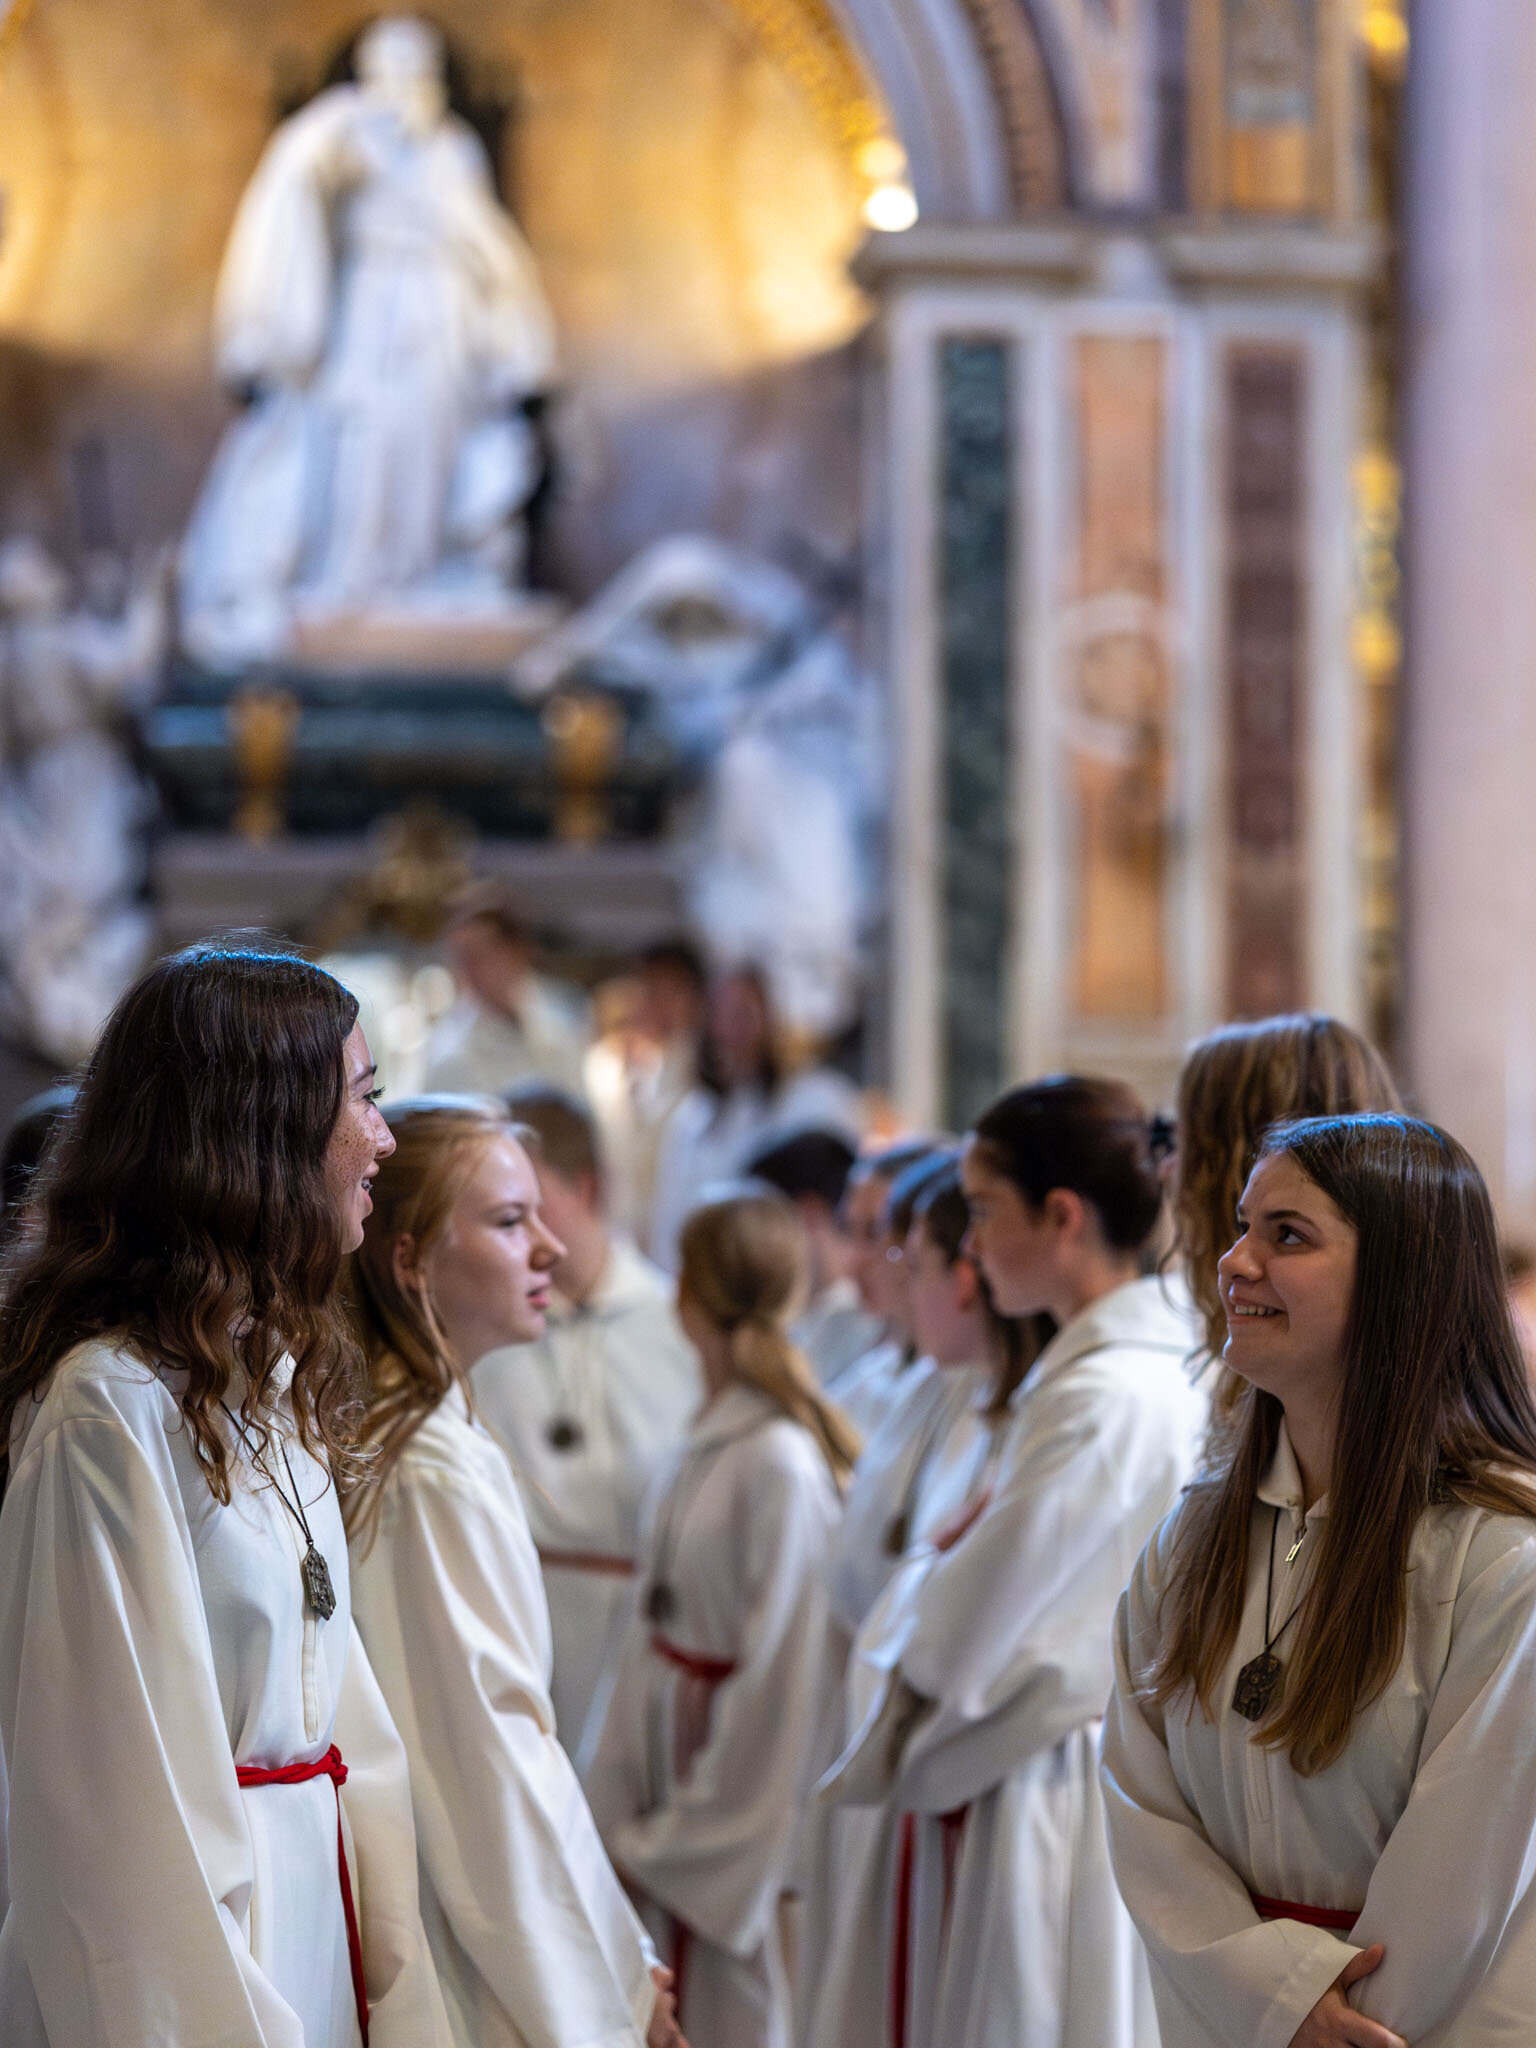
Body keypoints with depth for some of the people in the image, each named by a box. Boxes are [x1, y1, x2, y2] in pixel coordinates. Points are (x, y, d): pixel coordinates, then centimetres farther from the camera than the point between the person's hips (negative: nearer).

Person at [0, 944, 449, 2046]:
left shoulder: (271, 1376, 12)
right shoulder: (110, 1405, -18)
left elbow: (335, 1693, 11)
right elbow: (125, 1774, -19)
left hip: (309, 1905, 9)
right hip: (190, 1950, -9)